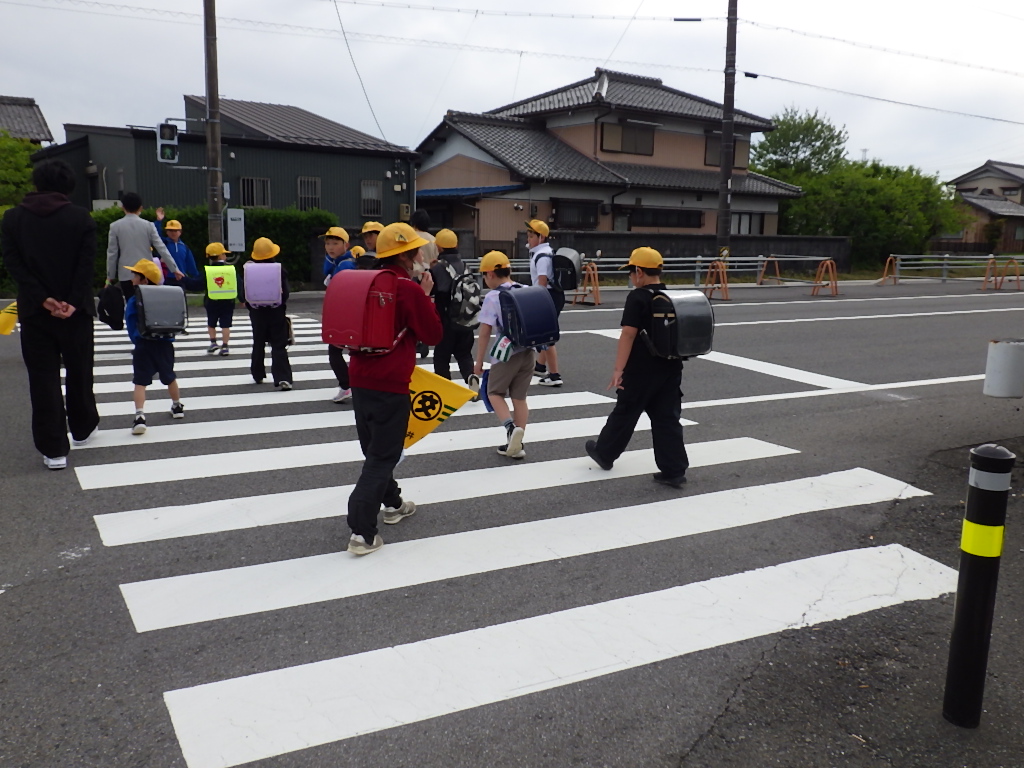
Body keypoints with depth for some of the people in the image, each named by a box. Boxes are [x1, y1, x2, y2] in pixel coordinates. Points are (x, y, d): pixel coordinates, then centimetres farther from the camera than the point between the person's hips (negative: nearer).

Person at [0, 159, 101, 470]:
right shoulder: (81, 218, -3)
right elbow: (86, 264, -11)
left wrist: (44, 300, -12)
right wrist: (72, 302, -13)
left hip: (34, 312, 1)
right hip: (76, 310, 0)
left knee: (43, 380, 3)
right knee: (79, 373, 16)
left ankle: (53, 450, 2)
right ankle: (83, 428, 32)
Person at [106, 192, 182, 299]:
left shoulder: (115, 226, 0)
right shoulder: (148, 225, 0)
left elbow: (112, 253, 1)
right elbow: (161, 248, -1)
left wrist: (110, 275, 9)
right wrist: (174, 269, 4)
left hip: (126, 275, 0)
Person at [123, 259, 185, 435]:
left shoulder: (134, 301, -6)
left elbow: (131, 328, -4)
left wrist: (137, 342, 6)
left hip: (144, 346, -4)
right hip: (165, 344, 4)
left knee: (140, 382, -4)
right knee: (169, 377, 22)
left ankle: (140, 416, -17)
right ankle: (177, 407, 39)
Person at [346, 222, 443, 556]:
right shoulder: (410, 289, -12)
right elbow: (434, 335, -6)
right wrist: (427, 296, 1)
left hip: (360, 380, 8)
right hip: (390, 386, -8)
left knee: (376, 449, 21)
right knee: (382, 457, -2)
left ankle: (392, 503, 41)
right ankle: (362, 533, -4)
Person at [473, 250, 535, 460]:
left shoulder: (493, 297, -11)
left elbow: (485, 333, -11)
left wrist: (479, 361, -4)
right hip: (528, 352, 6)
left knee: (495, 393, 13)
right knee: (519, 397, 13)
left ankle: (511, 426, -12)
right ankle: (516, 444, 15)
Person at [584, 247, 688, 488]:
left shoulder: (637, 298, -13)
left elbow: (629, 334, -20)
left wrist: (619, 369, -21)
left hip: (641, 371, -6)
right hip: (671, 369, 6)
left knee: (624, 413, 11)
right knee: (667, 418, 8)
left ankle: (604, 453, 30)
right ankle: (674, 471, 6)